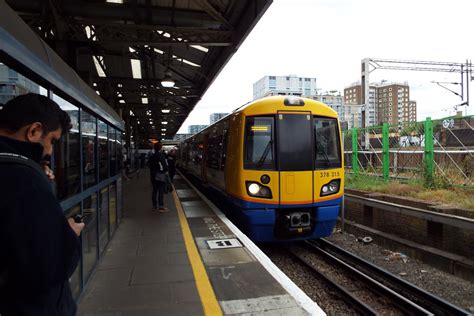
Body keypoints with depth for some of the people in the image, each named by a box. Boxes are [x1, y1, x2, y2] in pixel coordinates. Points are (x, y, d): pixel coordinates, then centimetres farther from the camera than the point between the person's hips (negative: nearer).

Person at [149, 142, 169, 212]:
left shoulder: (152, 157, 10)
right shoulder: (161, 156, -13)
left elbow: (151, 167, 13)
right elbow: (165, 166, -16)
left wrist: (152, 175, 17)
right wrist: (166, 171, -1)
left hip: (153, 176, 7)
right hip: (161, 175, -7)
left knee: (154, 191, 12)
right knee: (161, 191, -5)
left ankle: (154, 206, 20)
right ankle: (161, 207, -5)